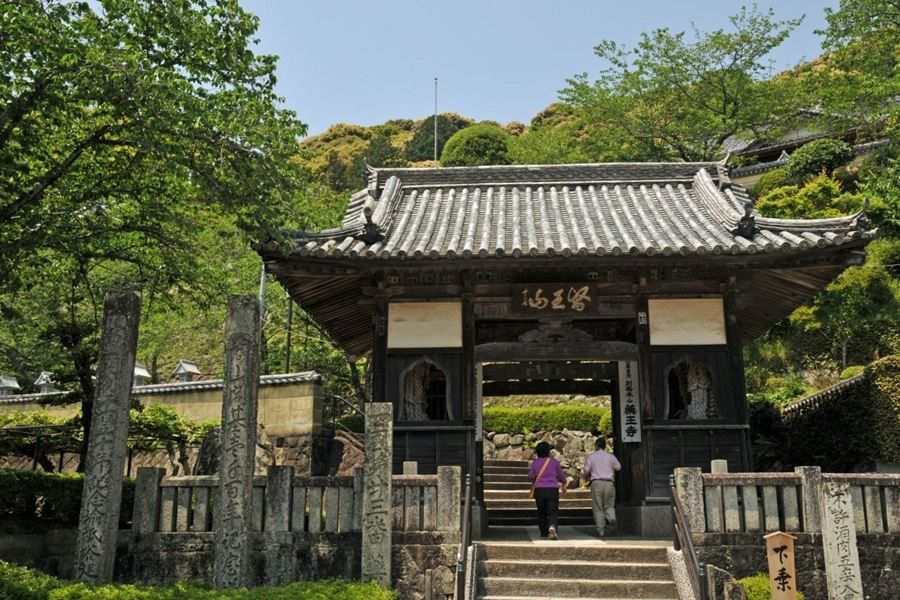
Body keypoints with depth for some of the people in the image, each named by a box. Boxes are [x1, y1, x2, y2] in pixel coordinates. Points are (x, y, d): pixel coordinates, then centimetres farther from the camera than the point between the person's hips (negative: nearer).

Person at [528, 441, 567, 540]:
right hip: (552, 489, -1)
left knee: (541, 512, 16)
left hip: (539, 490, 1)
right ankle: (552, 527, -29)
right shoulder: (554, 462, 0)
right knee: (553, 512, -3)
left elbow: (530, 476, 8)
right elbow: (561, 475, 9)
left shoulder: (535, 462, 1)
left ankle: (544, 532, 21)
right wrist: (564, 485, 28)